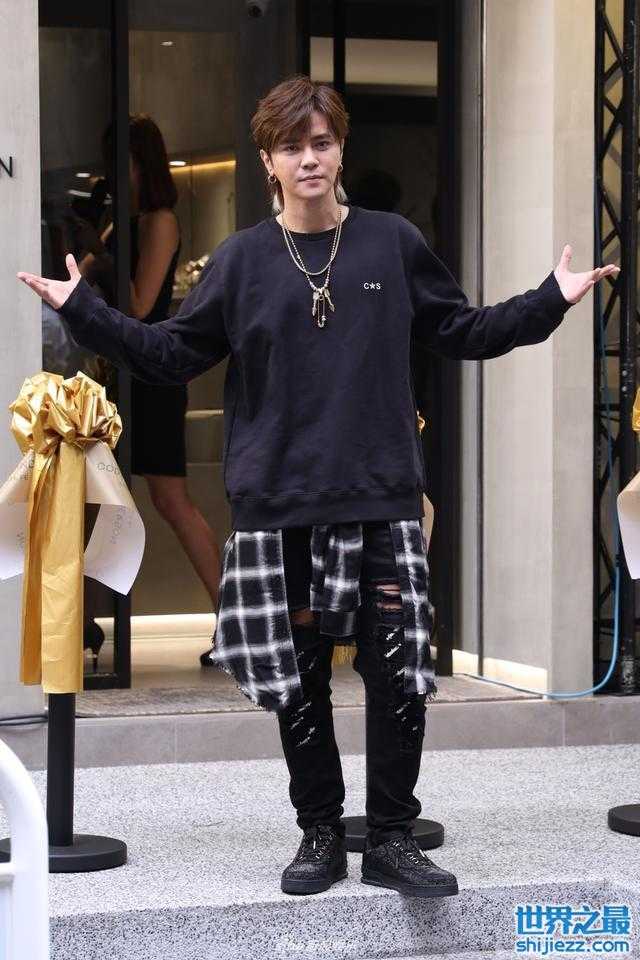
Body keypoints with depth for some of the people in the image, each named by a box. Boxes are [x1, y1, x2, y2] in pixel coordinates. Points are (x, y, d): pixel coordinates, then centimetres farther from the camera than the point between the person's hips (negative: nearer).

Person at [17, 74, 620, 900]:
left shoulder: (393, 244, 4)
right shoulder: (241, 259, 3)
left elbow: (463, 332, 13)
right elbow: (173, 354, 5)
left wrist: (550, 301, 4)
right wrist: (84, 311, -3)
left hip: (382, 499, 0)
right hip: (278, 502, 0)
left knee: (399, 673, -2)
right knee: (297, 676, 7)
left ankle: (392, 840, 10)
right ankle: (320, 834, 21)